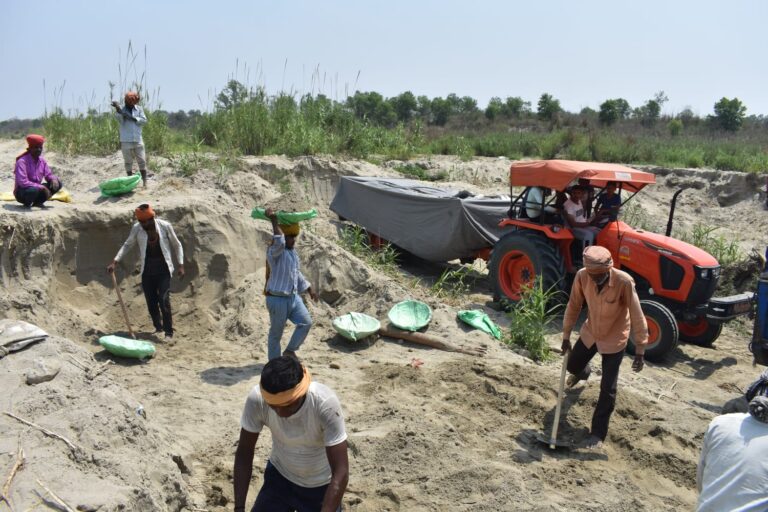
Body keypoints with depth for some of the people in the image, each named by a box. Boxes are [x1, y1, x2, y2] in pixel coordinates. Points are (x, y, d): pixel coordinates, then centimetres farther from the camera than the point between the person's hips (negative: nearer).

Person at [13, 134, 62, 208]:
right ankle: (27, 203, -6)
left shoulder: (42, 161, 1)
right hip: (21, 192, -7)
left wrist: (54, 179, -19)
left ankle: (38, 202, 2)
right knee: (33, 190, -40)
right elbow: (23, 182, -28)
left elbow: (49, 175, 7)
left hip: (37, 188, 7)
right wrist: (41, 187, -28)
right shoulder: (22, 161, -20)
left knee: (57, 183, -7)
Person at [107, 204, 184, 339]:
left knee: (164, 300, -12)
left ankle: (168, 331, -2)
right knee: (151, 302, 7)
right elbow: (127, 245, 9)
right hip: (147, 271, 3)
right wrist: (114, 261, -1)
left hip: (163, 269, -3)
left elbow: (177, 245, 2)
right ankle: (158, 327, 27)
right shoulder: (137, 228, -2)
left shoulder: (165, 226, -8)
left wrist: (181, 265, -3)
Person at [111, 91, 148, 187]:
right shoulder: (122, 109, -1)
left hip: (138, 140, 1)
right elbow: (119, 118, -22)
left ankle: (145, 181, 5)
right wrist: (117, 108, -42)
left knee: (142, 161, 0)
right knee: (128, 162, 5)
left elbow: (144, 121, -2)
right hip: (126, 141, -1)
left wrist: (133, 118, -15)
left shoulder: (139, 109, 6)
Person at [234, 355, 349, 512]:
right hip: (279, 476, 2)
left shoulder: (325, 403, -34)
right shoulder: (257, 399, -27)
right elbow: (244, 453, -14)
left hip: (320, 486, -2)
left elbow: (341, 473, -32)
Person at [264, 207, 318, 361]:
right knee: (276, 332, 5)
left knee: (306, 322, 1)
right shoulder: (274, 252, -19)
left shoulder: (293, 252, 9)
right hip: (277, 299, -8)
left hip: (293, 297, 8)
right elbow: (279, 242, -43)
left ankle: (290, 350, 18)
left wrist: (309, 289, 22)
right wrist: (273, 220, -36)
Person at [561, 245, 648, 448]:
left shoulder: (624, 281, -32)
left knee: (607, 389, -1)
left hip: (614, 340, -4)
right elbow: (573, 306, -5)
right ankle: (583, 373, 62)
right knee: (572, 366, 24)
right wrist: (566, 336, 2)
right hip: (589, 333, 4)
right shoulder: (582, 276, -20)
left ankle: (598, 433, 15)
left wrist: (640, 351, -20)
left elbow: (637, 316, -23)